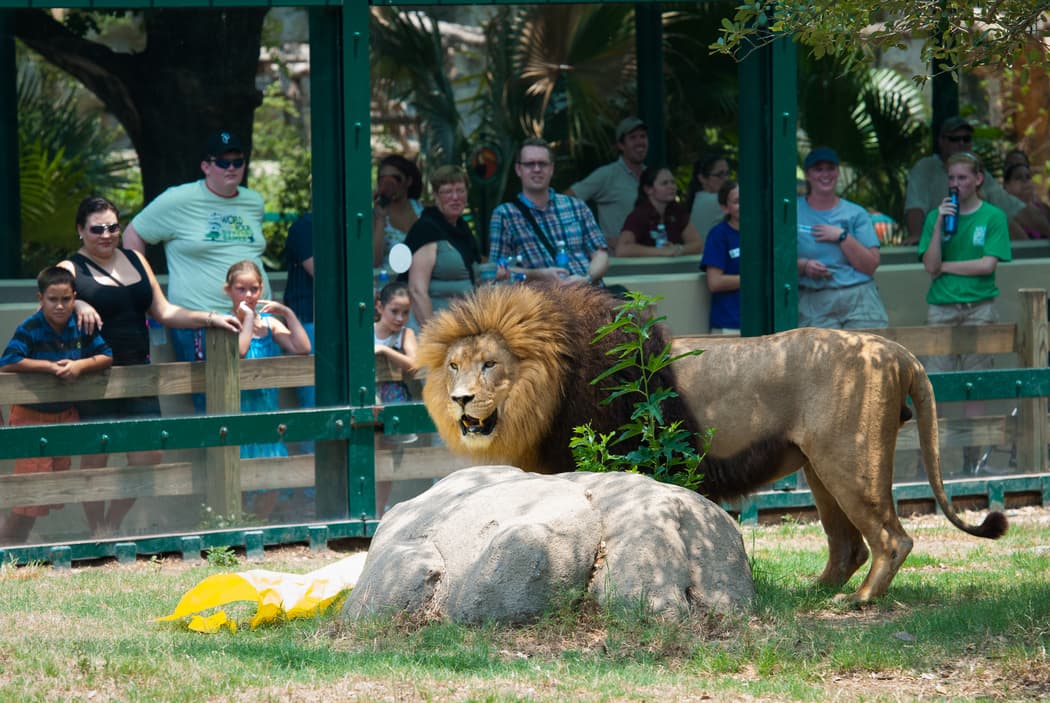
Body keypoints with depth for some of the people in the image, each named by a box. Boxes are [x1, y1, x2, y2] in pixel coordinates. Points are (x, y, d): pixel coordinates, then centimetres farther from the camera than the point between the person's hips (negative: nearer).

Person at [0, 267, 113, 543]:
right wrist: (51, 367, -28)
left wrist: (80, 365, -21)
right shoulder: (30, 329, -18)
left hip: (66, 415, 6)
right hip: (31, 416, -6)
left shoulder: (81, 327, -3)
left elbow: (106, 356, -2)